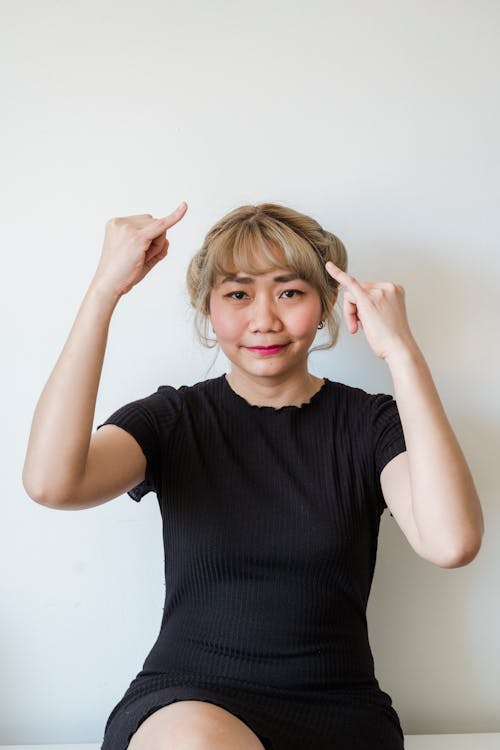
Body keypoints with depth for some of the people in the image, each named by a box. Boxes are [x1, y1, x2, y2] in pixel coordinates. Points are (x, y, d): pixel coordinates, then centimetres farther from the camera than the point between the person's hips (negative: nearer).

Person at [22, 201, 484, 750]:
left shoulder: (369, 422, 1)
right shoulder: (172, 418, 2)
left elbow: (452, 544, -20)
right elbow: (51, 482, -20)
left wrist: (402, 352, -20)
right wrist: (105, 289, -18)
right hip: (185, 701, 0)